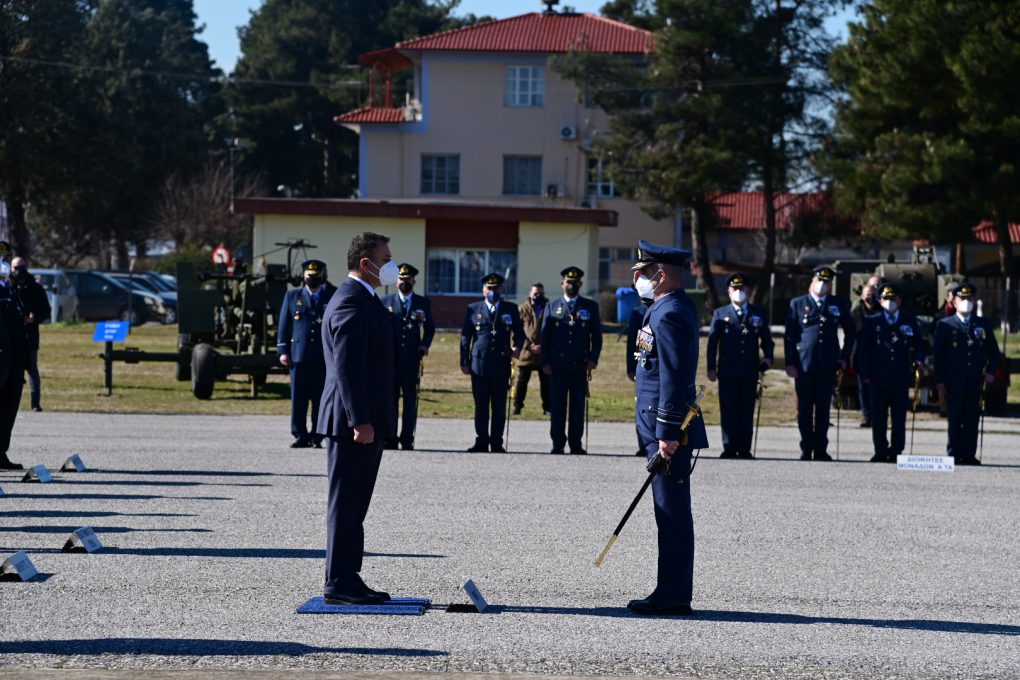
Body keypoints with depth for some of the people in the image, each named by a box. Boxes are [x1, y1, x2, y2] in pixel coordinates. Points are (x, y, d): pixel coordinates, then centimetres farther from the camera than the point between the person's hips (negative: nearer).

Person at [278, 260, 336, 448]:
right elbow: (284, 325, 12)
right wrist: (283, 351, 4)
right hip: (298, 355, 1)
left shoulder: (333, 297, 10)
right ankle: (300, 436, 6)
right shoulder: (292, 296, 14)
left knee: (320, 399, -1)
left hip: (324, 357, -1)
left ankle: (317, 437, 5)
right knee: (298, 399, 1)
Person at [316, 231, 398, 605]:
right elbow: (347, 366, -22)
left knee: (354, 504, 12)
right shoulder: (351, 302, -15)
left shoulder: (364, 300, 19)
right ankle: (339, 582, -4)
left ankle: (348, 579, 16)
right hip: (355, 422, -11)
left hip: (366, 421, 11)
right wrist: (359, 420, -25)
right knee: (346, 503, -7)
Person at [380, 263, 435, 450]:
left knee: (410, 400, 0)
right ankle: (389, 439, 5)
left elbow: (430, 328, 16)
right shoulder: (386, 302, 9)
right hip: (389, 358, 0)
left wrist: (425, 345, 0)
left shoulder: (423, 303, 10)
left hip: (412, 358, 0)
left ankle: (407, 440, 2)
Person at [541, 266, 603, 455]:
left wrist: (593, 359, -4)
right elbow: (545, 336, 9)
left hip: (580, 366, 0)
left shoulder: (590, 307, 9)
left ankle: (576, 444, 5)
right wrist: (545, 362, 0)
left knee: (578, 406, 1)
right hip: (557, 365, 0)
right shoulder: (552, 307, 11)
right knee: (557, 406, 0)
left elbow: (597, 336, 7)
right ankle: (558, 444, 5)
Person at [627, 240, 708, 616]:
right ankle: (672, 592, 17)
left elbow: (673, 377, -21)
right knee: (671, 511, 12)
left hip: (667, 428, -11)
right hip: (665, 425, 11)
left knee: (672, 511, -7)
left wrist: (668, 433, -23)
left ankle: (673, 596, -4)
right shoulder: (673, 307, 16)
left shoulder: (669, 315, -17)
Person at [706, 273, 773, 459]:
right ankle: (729, 448, 1)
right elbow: (712, 342, 6)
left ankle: (744, 449, 4)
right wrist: (711, 367, -2)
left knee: (747, 411, 1)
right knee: (728, 410, -2)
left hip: (750, 372, 1)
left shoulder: (759, 314, 13)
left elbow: (766, 339, 16)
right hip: (727, 372, -1)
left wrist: (768, 357, -3)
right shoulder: (720, 314, 10)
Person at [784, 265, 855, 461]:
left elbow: (850, 332, 18)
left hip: (828, 365, 1)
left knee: (823, 408, 2)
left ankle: (821, 449, 7)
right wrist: (790, 362, -3)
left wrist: (845, 356, 9)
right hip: (804, 365, -1)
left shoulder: (839, 304, 10)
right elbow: (789, 336, 4)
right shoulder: (797, 304, 6)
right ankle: (806, 449, 7)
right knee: (804, 409, 1)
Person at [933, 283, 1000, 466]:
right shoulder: (944, 325, 5)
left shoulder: (983, 325, 12)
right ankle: (953, 455, 5)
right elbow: (938, 355, 3)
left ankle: (969, 455, 3)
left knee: (972, 422, 0)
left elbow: (994, 352, 17)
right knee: (955, 422, 0)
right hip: (953, 385, -2)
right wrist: (939, 381, -4)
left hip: (975, 384, 2)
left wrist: (991, 371, 0)